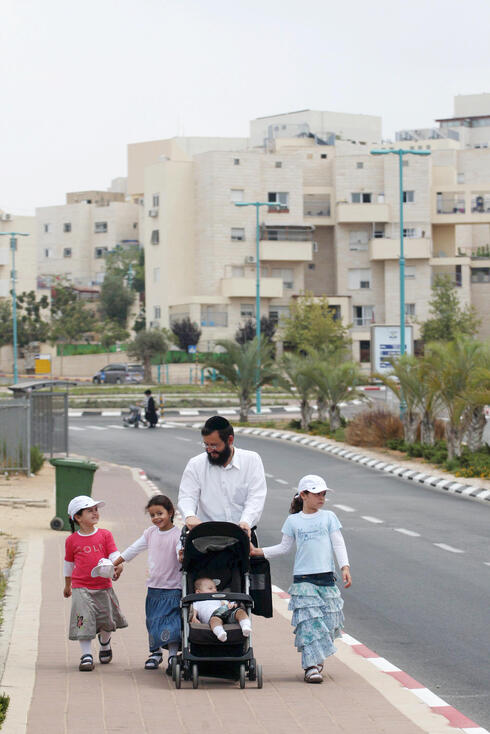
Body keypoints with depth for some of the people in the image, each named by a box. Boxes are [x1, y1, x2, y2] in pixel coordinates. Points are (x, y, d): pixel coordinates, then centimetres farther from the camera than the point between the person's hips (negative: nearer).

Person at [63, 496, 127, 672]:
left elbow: (114, 555, 0)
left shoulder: (105, 535, 2)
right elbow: (69, 564, 13)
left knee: (106, 621, 12)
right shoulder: (72, 540, 0)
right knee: (84, 622, -9)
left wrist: (117, 567, -22)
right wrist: (67, 586, 22)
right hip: (81, 588, -2)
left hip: (103, 586, 2)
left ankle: (105, 645, 41)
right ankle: (86, 656, -4)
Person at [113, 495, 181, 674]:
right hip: (153, 587, 6)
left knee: (171, 623, -11)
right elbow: (134, 549, 18)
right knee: (153, 621, 13)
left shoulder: (177, 535, -11)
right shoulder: (151, 533, 7)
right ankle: (155, 653, 29)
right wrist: (115, 564, 23)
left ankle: (173, 657, -3)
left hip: (172, 588, -6)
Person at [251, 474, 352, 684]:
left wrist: (345, 567, -7)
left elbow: (338, 544, 4)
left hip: (326, 578, 2)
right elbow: (284, 547, 12)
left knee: (327, 621, 2)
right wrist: (259, 552, 3)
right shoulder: (293, 521, 5)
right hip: (303, 578, -2)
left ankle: (316, 659, 21)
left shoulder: (328, 517, 7)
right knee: (309, 622, -10)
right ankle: (311, 667, -11)